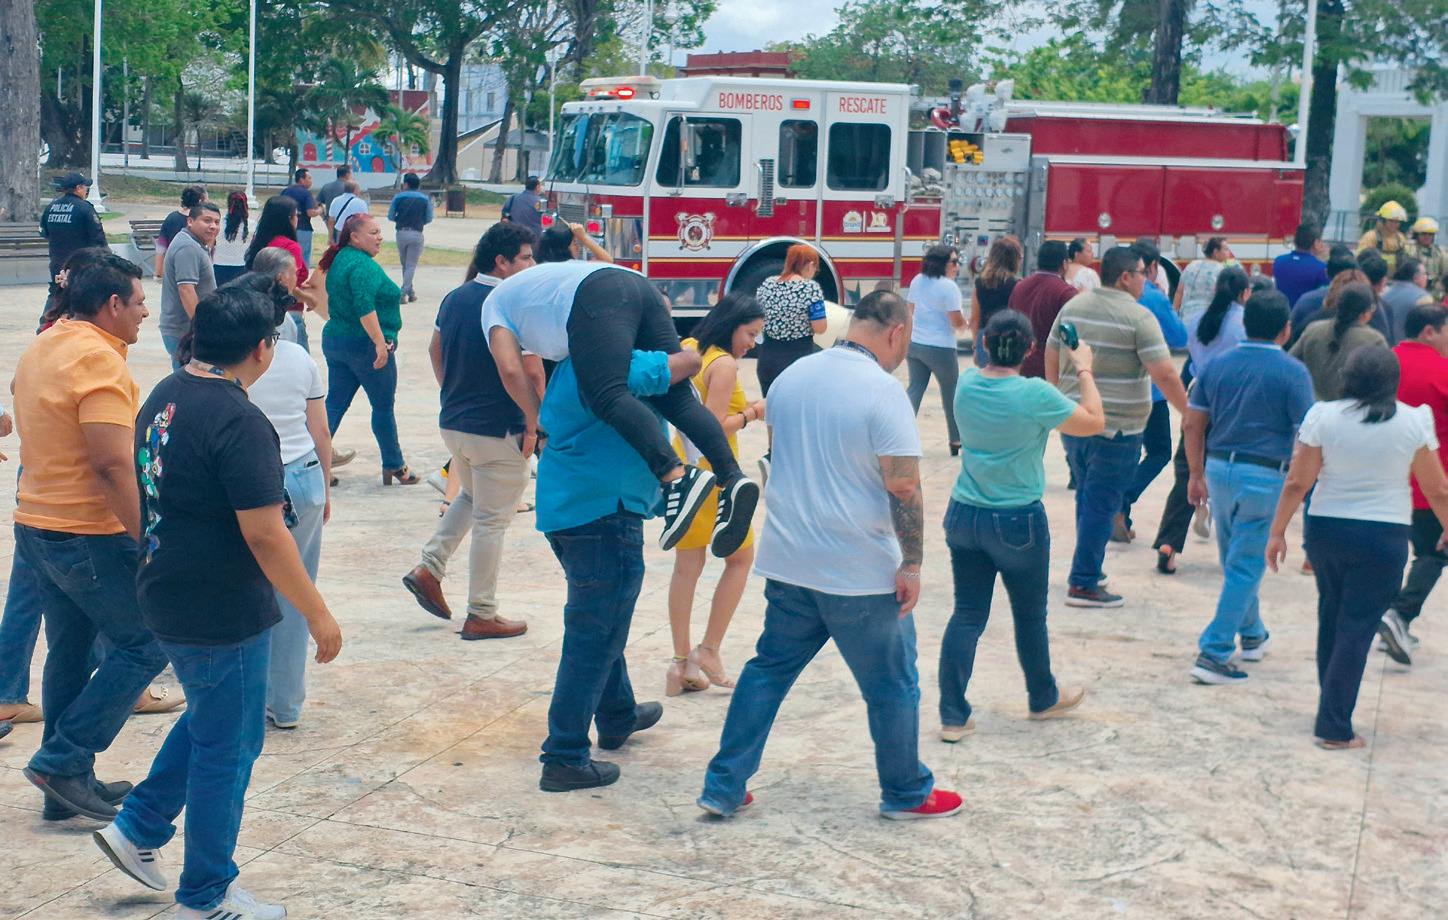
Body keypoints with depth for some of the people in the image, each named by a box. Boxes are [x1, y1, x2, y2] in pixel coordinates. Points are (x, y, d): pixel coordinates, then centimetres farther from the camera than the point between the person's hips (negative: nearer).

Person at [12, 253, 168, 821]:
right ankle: (64, 762, -1)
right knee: (145, 644, 1)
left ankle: (69, 783, 22)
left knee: (68, 655, 16)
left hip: (36, 524, 10)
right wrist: (148, 540, -23)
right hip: (89, 535, -10)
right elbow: (113, 464, -25)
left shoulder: (40, 349, 12)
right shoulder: (98, 359, -18)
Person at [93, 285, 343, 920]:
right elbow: (265, 535, -25)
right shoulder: (238, 422, -24)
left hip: (168, 596, 9)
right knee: (227, 747, 6)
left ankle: (137, 830, 30)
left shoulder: (165, 397, 4)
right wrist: (318, 615, -16)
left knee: (209, 719, 28)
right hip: (221, 612, -9)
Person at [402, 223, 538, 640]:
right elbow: (532, 373, -23)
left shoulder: (455, 298, 6)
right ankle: (482, 615, 10)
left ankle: (429, 568, 18)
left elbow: (435, 350, 18)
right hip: (498, 430, -8)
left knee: (470, 496, 30)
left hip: (453, 422, 8)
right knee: (491, 521, 2)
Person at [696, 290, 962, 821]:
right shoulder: (882, 390, -16)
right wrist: (912, 564, -12)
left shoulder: (790, 377, 6)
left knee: (768, 670, 16)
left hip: (787, 561, 6)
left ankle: (724, 786, 15)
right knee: (891, 686, 10)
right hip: (861, 573, -6)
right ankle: (906, 793, 24)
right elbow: (904, 487, -19)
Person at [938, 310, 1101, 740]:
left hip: (964, 517, 4)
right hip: (1018, 522, -4)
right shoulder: (1035, 394, -19)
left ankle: (953, 716, 5)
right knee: (1030, 615, 16)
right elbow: (1095, 422, -5)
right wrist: (1084, 369, 6)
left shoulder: (967, 385, -4)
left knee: (967, 615, 9)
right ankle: (1044, 699, 37)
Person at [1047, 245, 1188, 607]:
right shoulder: (1138, 317, -13)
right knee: (1101, 505, -1)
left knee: (1086, 497, 20)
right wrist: (1190, 413, -6)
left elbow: (1051, 358, 15)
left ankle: (1088, 568, 29)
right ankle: (1083, 584, 1)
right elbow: (1164, 375, -17)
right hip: (1117, 428, -7)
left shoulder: (1072, 307, 7)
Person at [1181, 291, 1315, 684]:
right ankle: (1213, 654, -6)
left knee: (1236, 561, 21)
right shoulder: (1292, 372, -10)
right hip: (1265, 476, -5)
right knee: (1245, 567, -2)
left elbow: (1192, 425, 6)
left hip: (1219, 469, 6)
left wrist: (1197, 474, 15)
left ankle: (1253, 635, 38)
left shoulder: (1216, 364, 4)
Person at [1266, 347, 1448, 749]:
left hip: (1326, 531, 2)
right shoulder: (1414, 421, -6)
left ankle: (1332, 709, 32)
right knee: (1357, 628, 2)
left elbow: (1297, 483, -5)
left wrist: (1278, 532, 5)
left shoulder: (1322, 416, -6)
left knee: (1331, 617, 20)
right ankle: (1334, 727, 0)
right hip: (1384, 537, -2)